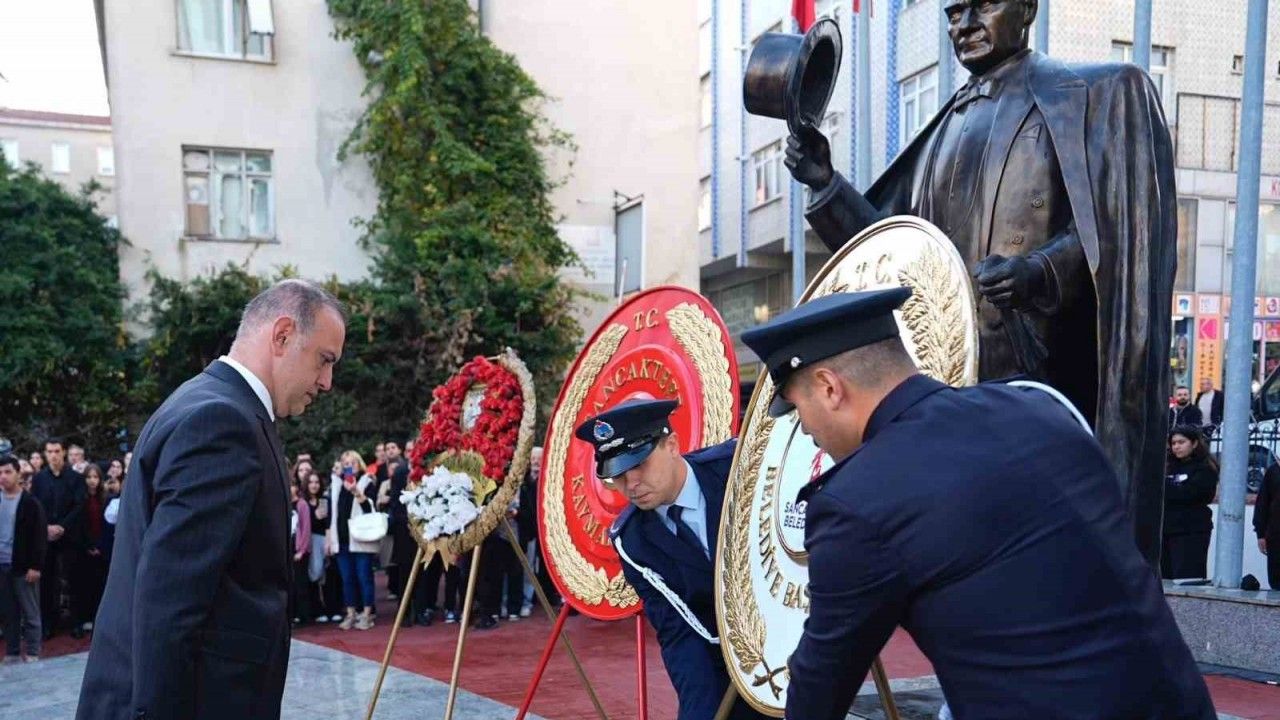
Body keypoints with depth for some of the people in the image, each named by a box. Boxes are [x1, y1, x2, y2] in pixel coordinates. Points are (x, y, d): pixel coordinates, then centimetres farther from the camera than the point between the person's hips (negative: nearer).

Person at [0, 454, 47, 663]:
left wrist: (35, 566, -12)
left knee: (30, 613, 4)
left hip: (23, 566, -4)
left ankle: (32, 655, 10)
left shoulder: (30, 502, -6)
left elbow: (40, 536, -7)